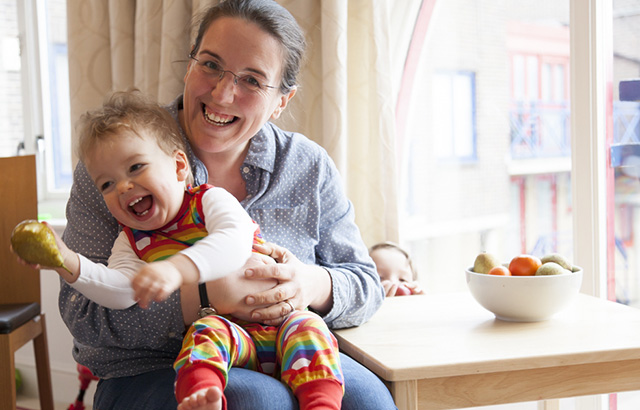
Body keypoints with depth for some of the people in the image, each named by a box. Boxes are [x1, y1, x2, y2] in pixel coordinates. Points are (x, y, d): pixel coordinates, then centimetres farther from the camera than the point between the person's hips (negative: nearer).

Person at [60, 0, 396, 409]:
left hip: (284, 360, 4)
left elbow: (366, 286, 7)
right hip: (150, 372, -3)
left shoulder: (310, 168, 4)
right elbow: (82, 311, -12)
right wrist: (207, 294, -26)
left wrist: (314, 285, -18)